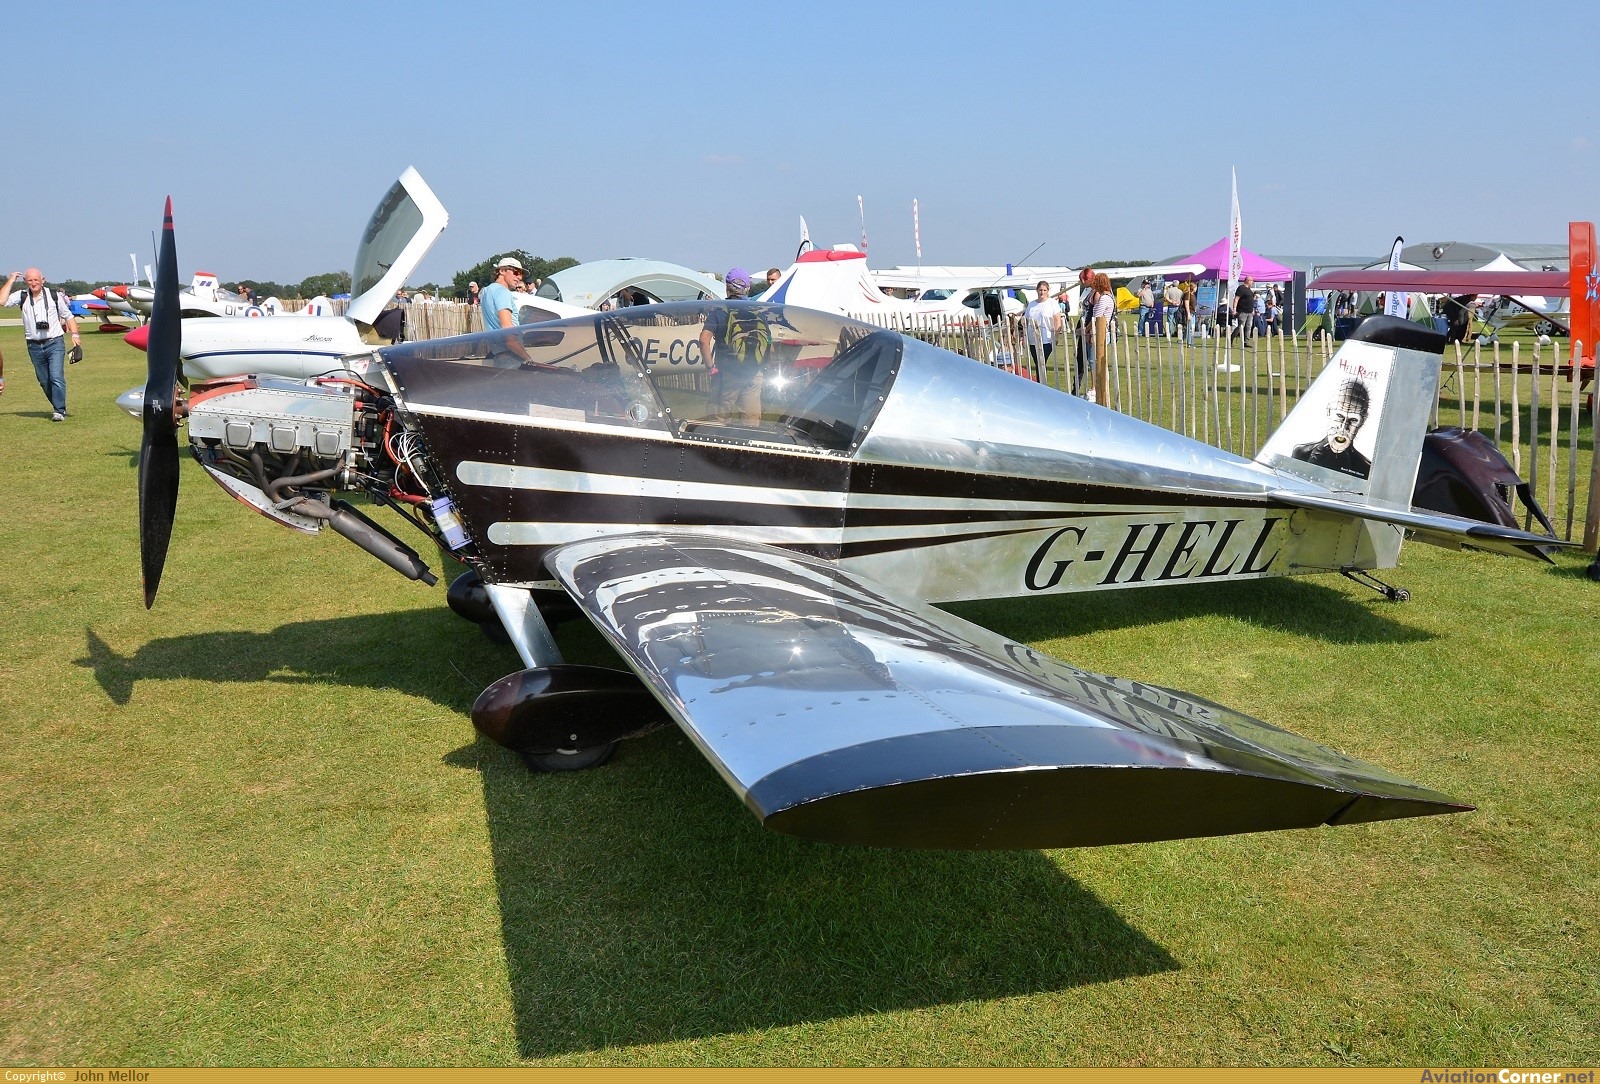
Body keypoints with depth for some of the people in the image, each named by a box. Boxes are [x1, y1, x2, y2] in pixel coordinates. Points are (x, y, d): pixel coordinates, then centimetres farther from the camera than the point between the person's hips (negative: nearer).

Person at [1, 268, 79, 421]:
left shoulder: (54, 296, 2)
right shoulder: (22, 297, 4)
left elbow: (68, 316, 9)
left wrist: (75, 335, -3)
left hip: (54, 344, -3)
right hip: (34, 346, 3)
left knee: (56, 377, -15)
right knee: (44, 381, 10)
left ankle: (59, 410, -11)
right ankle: (59, 407, 24)